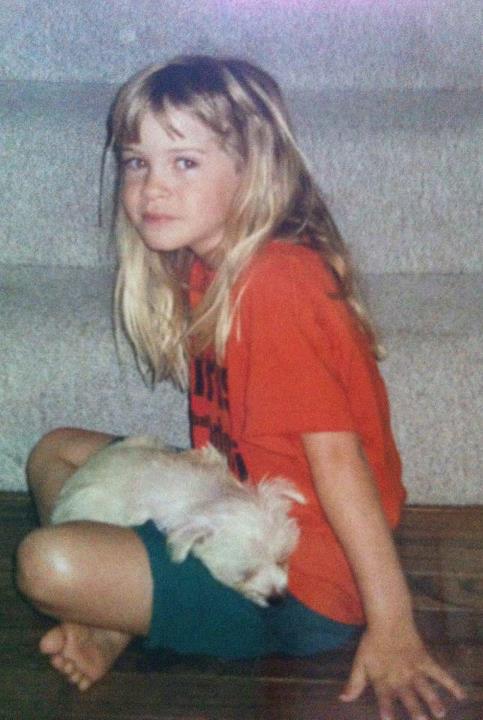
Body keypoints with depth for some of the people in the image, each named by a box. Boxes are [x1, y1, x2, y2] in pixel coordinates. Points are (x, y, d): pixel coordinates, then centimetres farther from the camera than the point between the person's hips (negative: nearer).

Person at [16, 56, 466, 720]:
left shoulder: (275, 283, -25)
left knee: (47, 562, -26)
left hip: (302, 590, -10)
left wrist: (391, 627, -23)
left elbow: (336, 453, -25)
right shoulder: (205, 270, 4)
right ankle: (115, 622, 2)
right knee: (55, 452, 17)